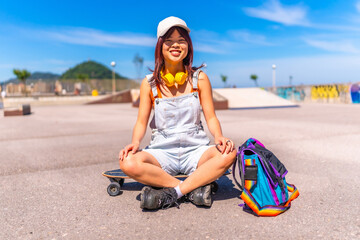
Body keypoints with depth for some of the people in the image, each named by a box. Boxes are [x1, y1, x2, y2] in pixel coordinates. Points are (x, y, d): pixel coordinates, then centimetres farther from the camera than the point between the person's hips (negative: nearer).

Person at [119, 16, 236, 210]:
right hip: (162, 153, 0)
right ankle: (196, 187, -20)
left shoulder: (199, 78, 4)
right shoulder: (149, 83, 3)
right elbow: (141, 121, 3)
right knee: (128, 163, -29)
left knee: (228, 154, -29)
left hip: (195, 150, 1)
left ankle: (172, 193, -22)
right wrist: (135, 142, -18)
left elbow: (211, 117, 3)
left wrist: (219, 137, -18)